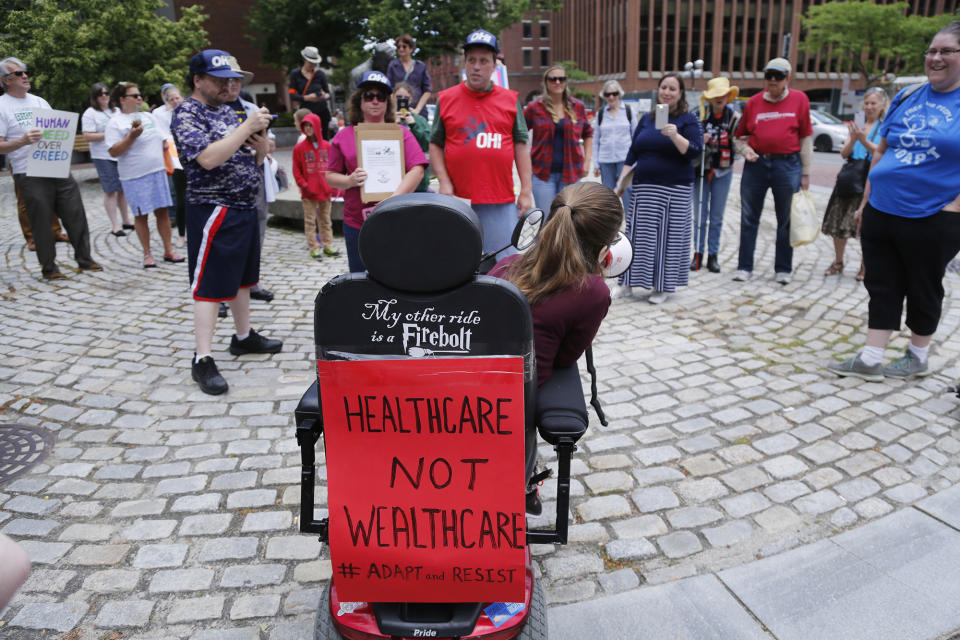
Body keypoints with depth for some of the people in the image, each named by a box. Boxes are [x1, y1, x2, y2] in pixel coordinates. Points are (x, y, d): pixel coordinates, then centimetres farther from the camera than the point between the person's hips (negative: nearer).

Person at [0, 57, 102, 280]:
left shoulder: (40, 101, 16)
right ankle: (48, 268, 11)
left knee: (75, 214, 4)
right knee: (41, 222, 0)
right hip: (30, 175, -5)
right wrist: (23, 141, -24)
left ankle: (84, 258, 16)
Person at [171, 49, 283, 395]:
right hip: (214, 211, -8)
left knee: (242, 277, 18)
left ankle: (243, 337, 33)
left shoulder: (227, 110, 15)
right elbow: (208, 159, -26)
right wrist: (248, 127, -22)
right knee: (210, 286, -5)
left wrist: (260, 145, -4)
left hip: (245, 208, 9)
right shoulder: (188, 114, -10)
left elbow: (251, 161, 19)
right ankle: (203, 361, 1)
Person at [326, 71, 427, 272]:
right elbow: (330, 176, 10)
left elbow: (417, 170, -7)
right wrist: (350, 181, -12)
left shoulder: (401, 133, 5)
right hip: (356, 223, 2)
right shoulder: (343, 136, 9)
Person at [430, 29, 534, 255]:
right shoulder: (445, 99, 8)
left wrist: (526, 190, 3)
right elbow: (435, 145, 9)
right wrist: (444, 182, -4)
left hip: (501, 202, 0)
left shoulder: (510, 99, 10)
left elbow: (520, 145, 9)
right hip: (458, 200, 0)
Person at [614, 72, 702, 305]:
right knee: (639, 233, 4)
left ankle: (663, 286, 10)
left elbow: (695, 152, -11)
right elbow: (633, 153, 16)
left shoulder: (688, 120, 1)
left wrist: (675, 136, -26)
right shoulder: (646, 119, 13)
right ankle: (630, 282, 12)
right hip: (644, 187, 4)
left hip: (675, 189, -4)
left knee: (669, 234, 1)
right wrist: (622, 179, 8)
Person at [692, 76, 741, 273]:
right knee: (700, 215, 3)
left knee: (717, 217, 7)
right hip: (701, 169, -1)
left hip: (723, 171, 1)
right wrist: (700, 140, -19)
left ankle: (713, 255, 16)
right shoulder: (700, 115, -4)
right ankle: (698, 253, 13)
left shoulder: (733, 117, -2)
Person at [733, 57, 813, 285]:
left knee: (786, 220, 4)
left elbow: (806, 137, 5)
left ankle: (783, 269, 15)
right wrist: (745, 150, -6)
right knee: (749, 218, 4)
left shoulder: (799, 99, 4)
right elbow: (740, 136, 16)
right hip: (756, 164, 1)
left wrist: (805, 173, 2)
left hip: (787, 165, -1)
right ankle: (744, 267, 12)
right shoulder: (753, 102, 7)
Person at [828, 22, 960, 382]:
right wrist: (865, 202, 11)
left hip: (931, 220, -4)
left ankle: (918, 358, 27)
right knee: (882, 288, 7)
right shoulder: (907, 97, 9)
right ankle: (869, 361, 13)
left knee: (923, 291, 10)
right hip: (881, 214, 4)